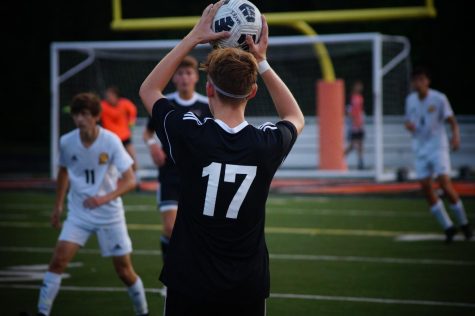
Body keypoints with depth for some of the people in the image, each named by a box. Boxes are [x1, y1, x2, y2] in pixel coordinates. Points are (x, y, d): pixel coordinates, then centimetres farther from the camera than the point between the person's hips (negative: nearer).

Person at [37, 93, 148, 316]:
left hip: (109, 214, -2)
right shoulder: (66, 142, -7)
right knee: (58, 259, -15)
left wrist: (104, 198, -33)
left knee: (124, 271, 3)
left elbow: (130, 180, -19)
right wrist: (58, 205, 16)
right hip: (78, 213, 2)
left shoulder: (110, 142, -17)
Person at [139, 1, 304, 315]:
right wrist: (261, 62, 14)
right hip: (247, 289, 2)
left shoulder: (189, 136, -13)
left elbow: (149, 90, 9)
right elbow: (296, 118, 19)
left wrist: (194, 37, 8)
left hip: (191, 287, -2)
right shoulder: (267, 144, -8)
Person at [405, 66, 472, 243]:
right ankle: (448, 228, 6)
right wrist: (408, 125, -6)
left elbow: (452, 121, -5)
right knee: (425, 187, -4)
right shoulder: (410, 100, 7)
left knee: (444, 182, -17)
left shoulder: (439, 99, -7)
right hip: (420, 149, 5)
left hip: (438, 146, -5)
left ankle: (463, 223, 1)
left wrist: (456, 136, -25)